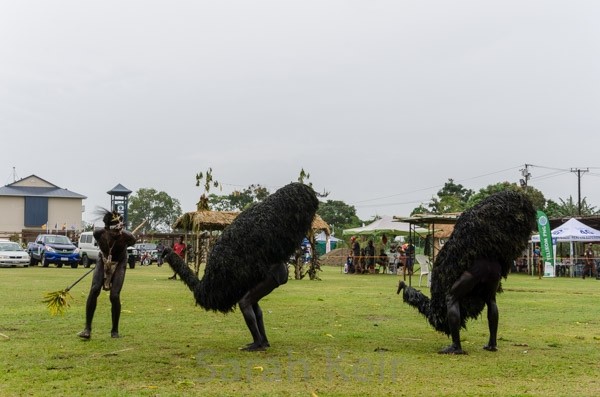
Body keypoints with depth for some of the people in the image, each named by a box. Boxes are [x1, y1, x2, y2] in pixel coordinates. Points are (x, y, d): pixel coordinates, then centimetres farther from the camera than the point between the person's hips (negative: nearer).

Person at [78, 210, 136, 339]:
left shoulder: (127, 237, -29)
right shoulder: (99, 233, -24)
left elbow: (132, 241, -2)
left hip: (119, 264, -1)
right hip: (103, 261, 1)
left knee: (114, 296, -13)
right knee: (94, 290, -18)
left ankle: (115, 331, 6)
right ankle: (87, 329, -12)